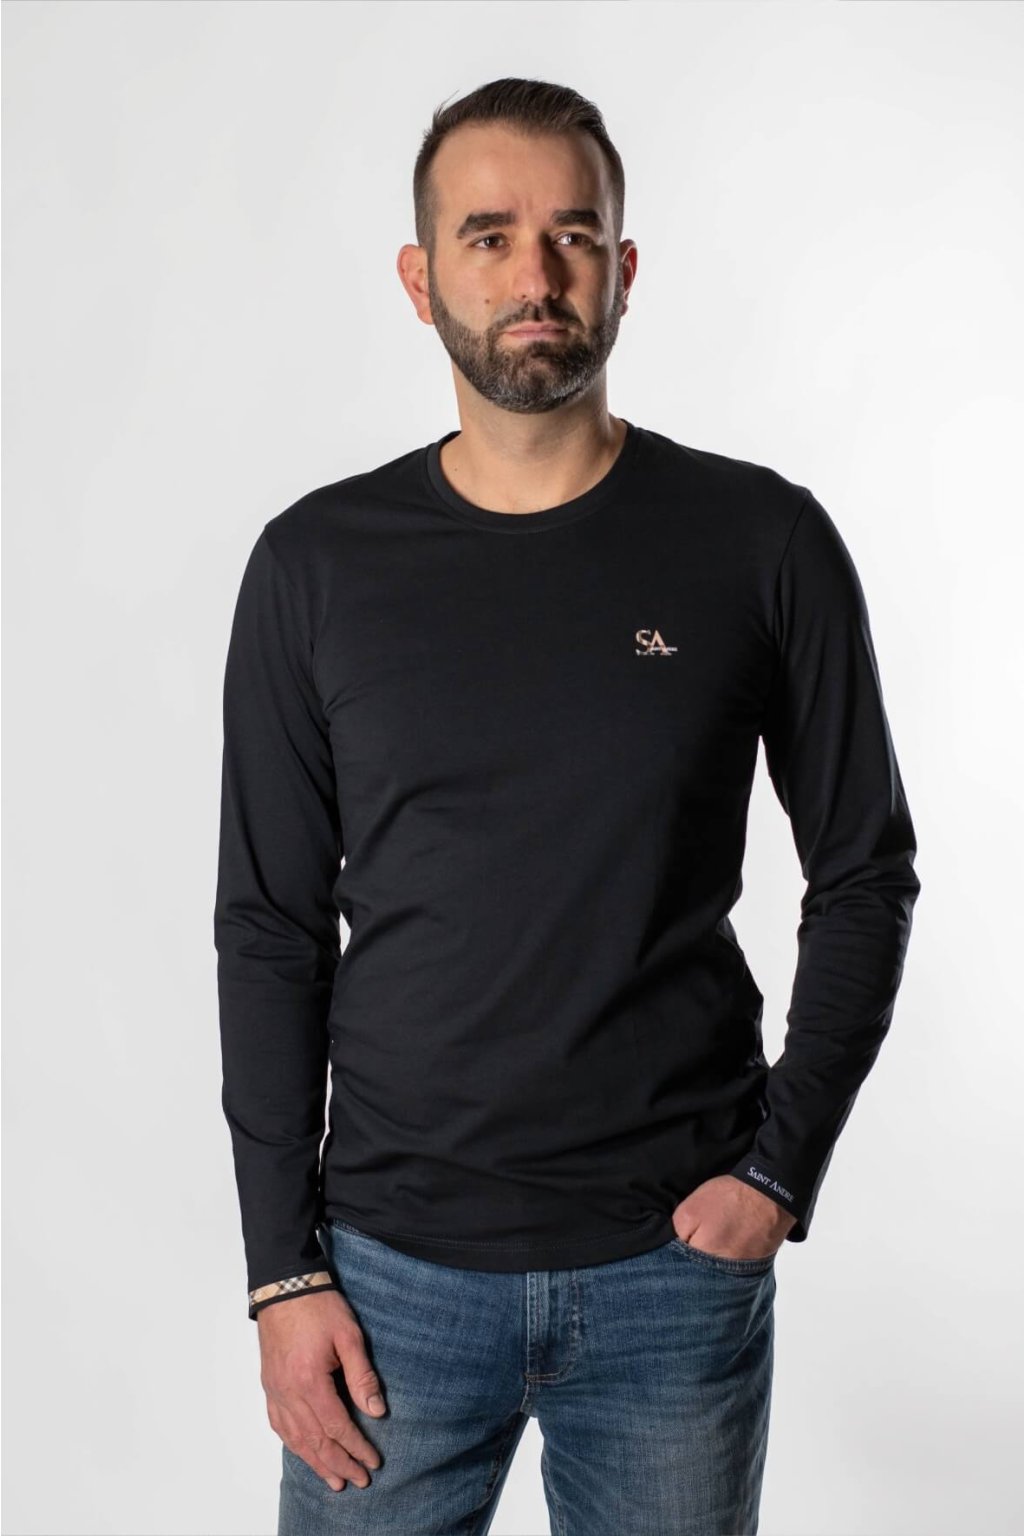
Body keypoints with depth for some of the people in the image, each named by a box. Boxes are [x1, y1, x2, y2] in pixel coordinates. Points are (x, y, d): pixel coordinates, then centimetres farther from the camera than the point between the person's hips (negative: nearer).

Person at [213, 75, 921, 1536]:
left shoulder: (763, 542, -4)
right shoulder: (317, 564, -1)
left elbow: (865, 875, 3)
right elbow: (272, 928, 1)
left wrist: (782, 1169, -5)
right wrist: (283, 1267, -1)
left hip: (679, 1263, 0)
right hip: (395, 1266, 1)